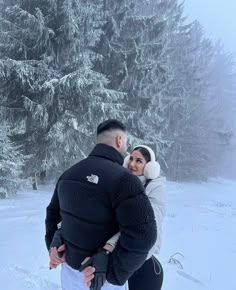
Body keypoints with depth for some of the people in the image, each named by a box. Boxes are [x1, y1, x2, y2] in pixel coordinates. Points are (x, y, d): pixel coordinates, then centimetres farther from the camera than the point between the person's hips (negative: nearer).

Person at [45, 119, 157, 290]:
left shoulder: (68, 174, 1)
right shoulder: (123, 178, -24)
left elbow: (53, 213, 12)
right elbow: (142, 234, -30)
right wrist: (115, 275, -20)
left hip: (69, 269, 6)